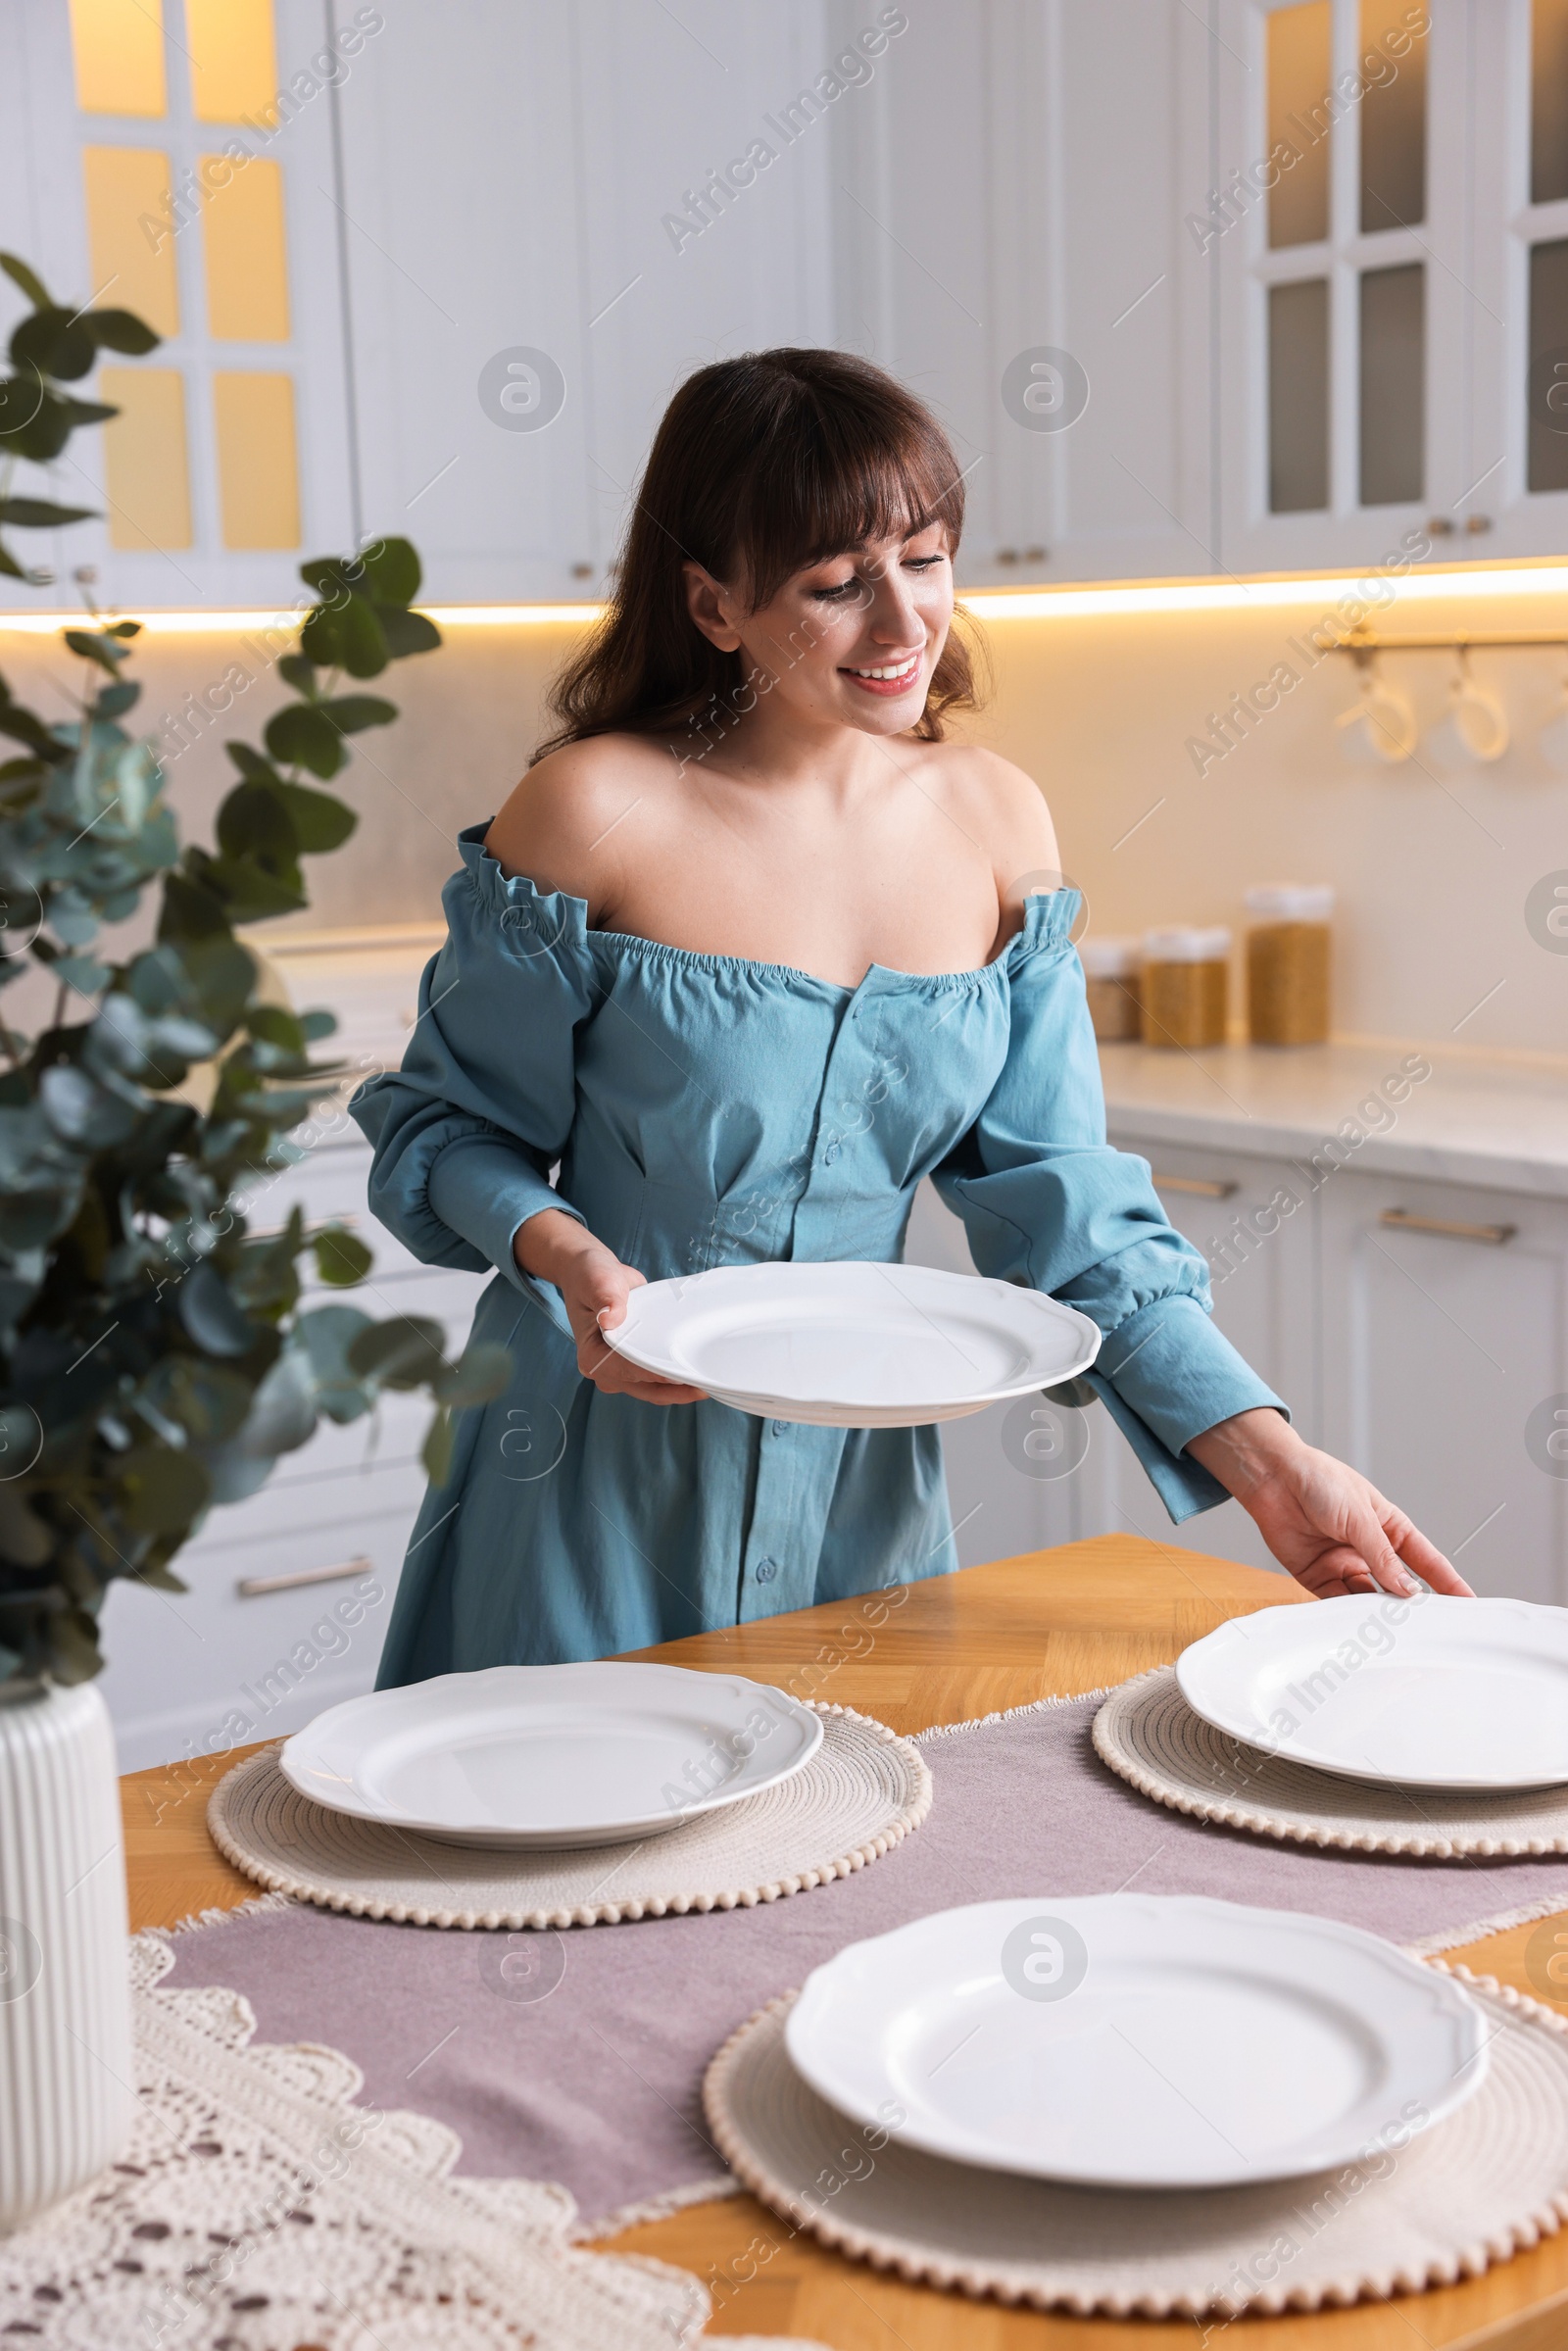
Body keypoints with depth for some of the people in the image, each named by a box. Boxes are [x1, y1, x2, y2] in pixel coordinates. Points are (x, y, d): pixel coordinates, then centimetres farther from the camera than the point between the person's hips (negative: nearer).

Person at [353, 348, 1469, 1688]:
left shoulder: (996, 820, -2)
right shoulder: (601, 810, -14)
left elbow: (1057, 1196, -2)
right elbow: (447, 1124, -4)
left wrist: (1264, 1456, -11)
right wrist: (567, 1257, -25)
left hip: (862, 1474, 4)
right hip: (602, 1473, -3)